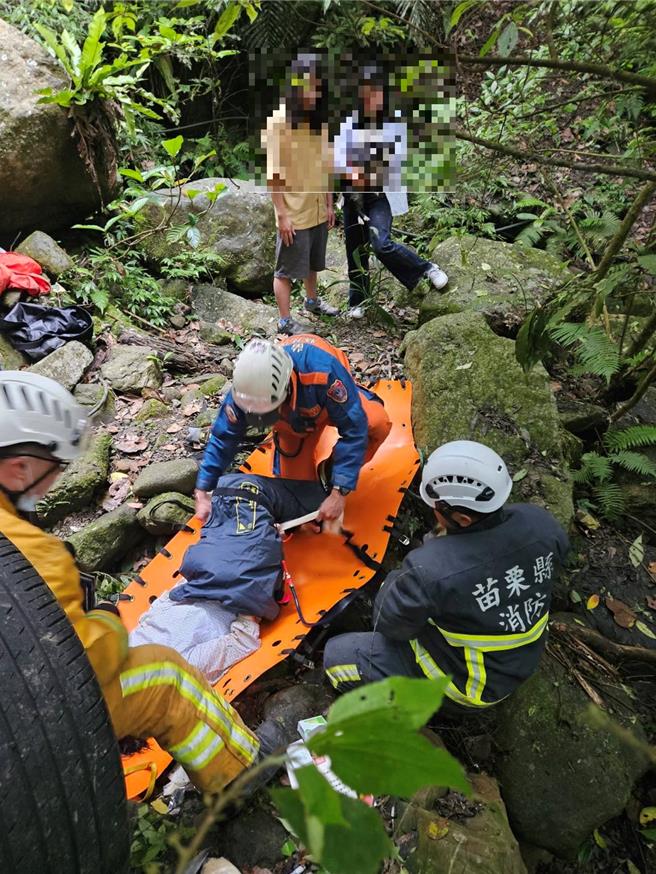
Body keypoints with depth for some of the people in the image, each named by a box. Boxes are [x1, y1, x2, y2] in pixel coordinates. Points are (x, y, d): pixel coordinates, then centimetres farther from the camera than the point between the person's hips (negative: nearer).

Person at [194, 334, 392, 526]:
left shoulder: (323, 370, -47)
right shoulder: (246, 389, -35)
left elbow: (354, 429, -42)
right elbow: (222, 438, -21)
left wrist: (338, 494, -44)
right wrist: (203, 492, -22)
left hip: (331, 397, -2)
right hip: (293, 421, 2)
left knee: (378, 423, -30)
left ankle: (332, 472, -5)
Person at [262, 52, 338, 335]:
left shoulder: (320, 120, 5)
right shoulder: (278, 122, -14)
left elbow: (325, 168, 12)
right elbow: (273, 176, -15)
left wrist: (329, 204, 12)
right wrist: (282, 215, -18)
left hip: (318, 211, 7)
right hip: (293, 214, -6)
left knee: (312, 262, 23)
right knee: (286, 270, 3)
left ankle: (312, 300, 44)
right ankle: (285, 321, 14)